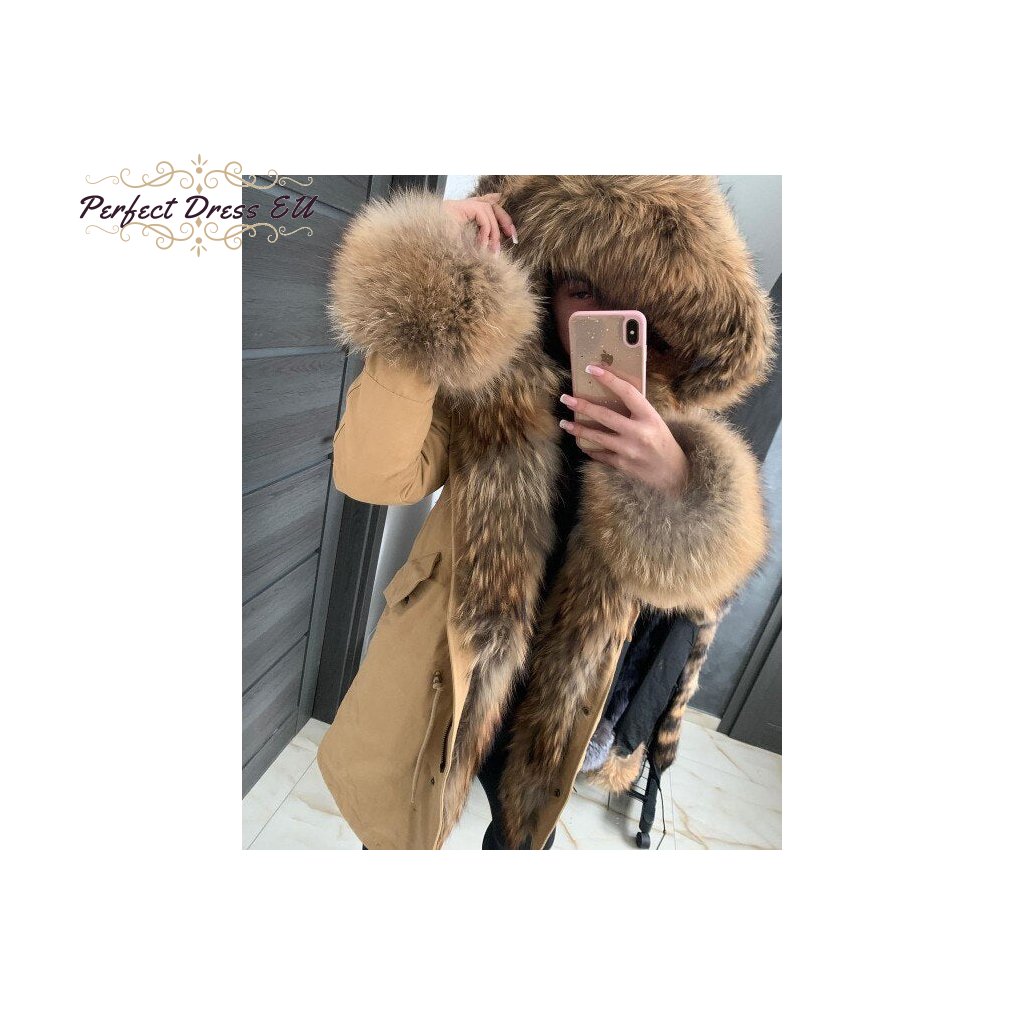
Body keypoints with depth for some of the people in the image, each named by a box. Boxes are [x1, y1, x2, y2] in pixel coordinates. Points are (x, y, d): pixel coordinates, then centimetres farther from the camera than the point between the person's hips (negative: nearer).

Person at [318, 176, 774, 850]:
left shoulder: (670, 409, -12)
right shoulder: (486, 380, -18)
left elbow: (709, 578, -15)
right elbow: (371, 474, -32)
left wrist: (674, 478, -37)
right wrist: (435, 274, -35)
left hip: (564, 690, 2)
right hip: (444, 671, -1)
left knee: (524, 832, 30)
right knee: (401, 825, 25)